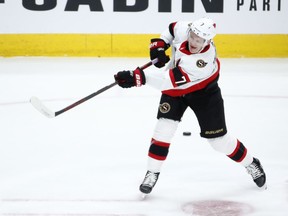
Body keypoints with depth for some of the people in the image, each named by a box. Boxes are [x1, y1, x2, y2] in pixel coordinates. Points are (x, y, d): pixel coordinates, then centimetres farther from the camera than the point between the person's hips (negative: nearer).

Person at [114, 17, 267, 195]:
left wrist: (138, 78, -50)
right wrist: (159, 45, -14)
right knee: (164, 128, -12)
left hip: (203, 92, -4)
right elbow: (171, 29, 2)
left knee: (219, 139, 2)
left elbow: (172, 81, -46)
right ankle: (152, 173, 2)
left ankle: (251, 164, 27)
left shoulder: (204, 61, -42)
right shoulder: (183, 30, -25)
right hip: (174, 89, 4)